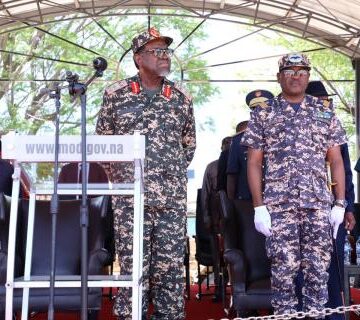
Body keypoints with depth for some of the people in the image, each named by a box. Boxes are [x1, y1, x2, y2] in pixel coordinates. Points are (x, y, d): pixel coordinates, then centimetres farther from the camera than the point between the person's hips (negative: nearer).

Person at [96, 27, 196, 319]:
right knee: (133, 269, 1)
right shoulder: (115, 94, 4)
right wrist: (120, 179, 9)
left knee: (171, 270, 5)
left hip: (173, 199, 2)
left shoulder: (181, 98, 9)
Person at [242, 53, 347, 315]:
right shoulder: (263, 113, 7)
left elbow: (336, 161, 10)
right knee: (284, 269, -1)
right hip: (278, 204, -1)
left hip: (319, 204, 2)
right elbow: (254, 162, 4)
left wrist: (340, 203, 1)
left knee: (318, 269, 2)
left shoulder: (325, 113, 12)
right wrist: (259, 206, -4)